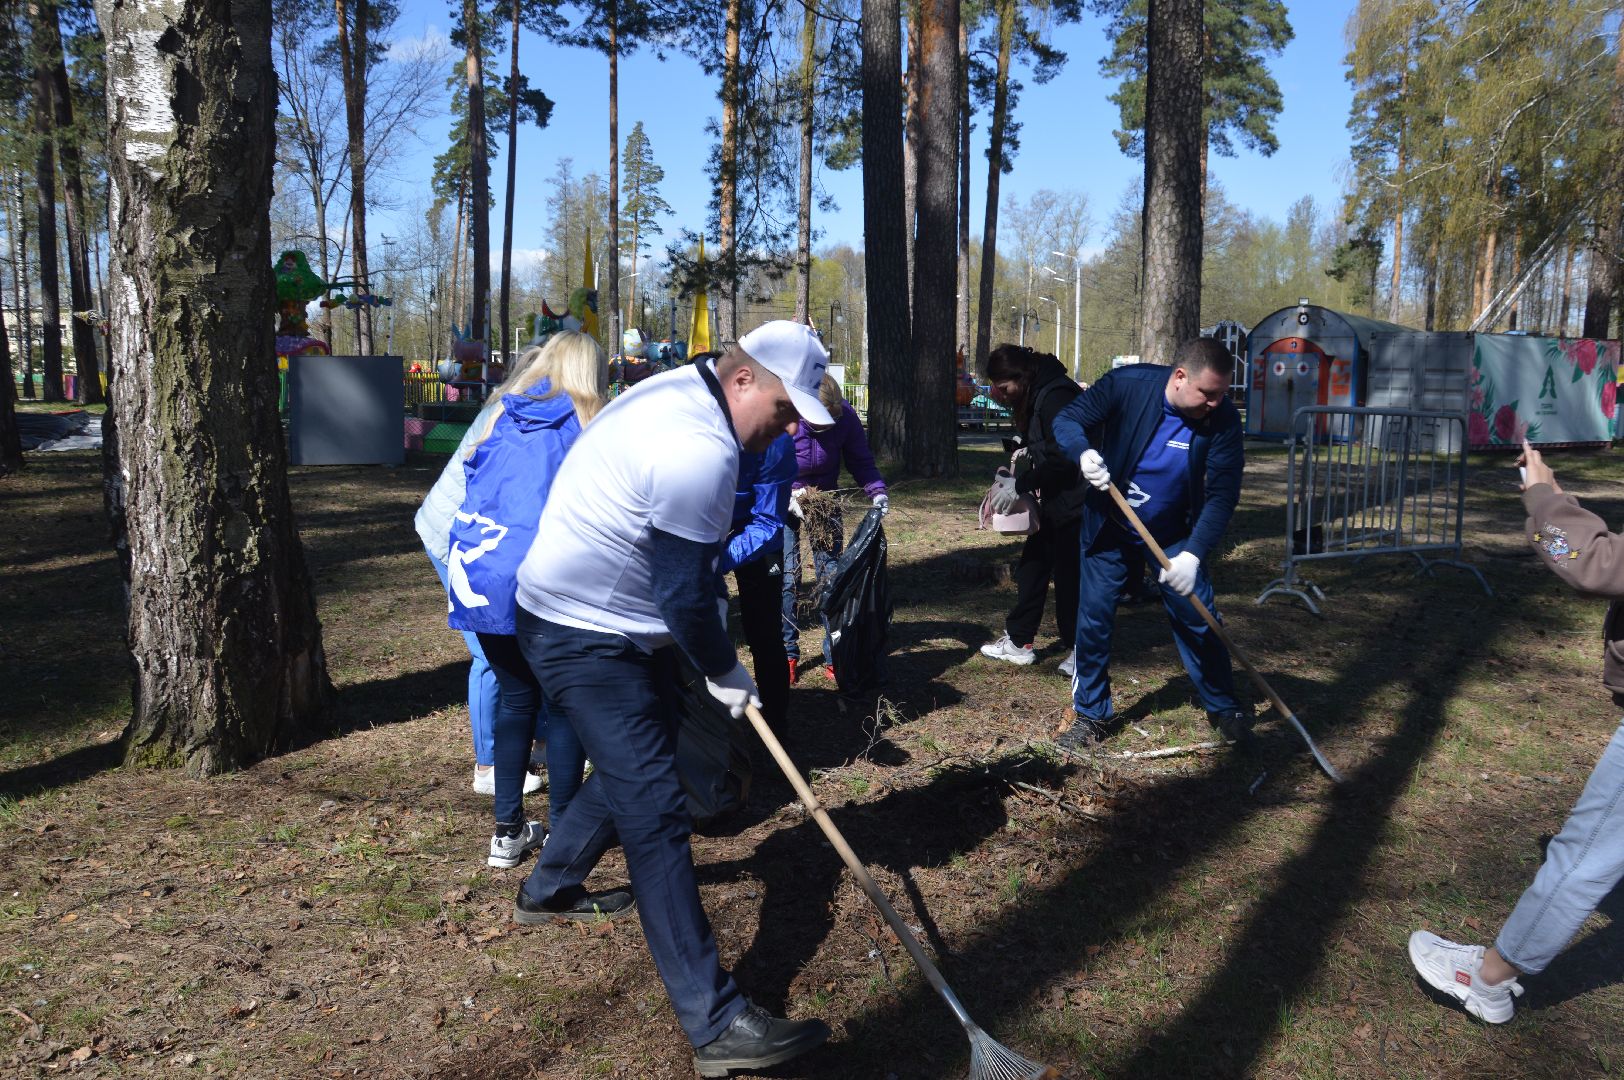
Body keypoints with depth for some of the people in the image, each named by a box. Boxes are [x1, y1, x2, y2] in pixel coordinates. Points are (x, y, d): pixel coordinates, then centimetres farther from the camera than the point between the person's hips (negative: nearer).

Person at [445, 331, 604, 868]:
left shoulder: (501, 417, 14)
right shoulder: (585, 424, 1)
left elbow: (475, 483, 20)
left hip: (477, 576, 5)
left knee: (515, 697, 17)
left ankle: (507, 831, 22)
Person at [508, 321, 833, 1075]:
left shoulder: (676, 390, 6)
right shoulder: (701, 449, -26)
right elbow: (684, 595, -22)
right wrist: (725, 674, -6)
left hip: (614, 621, 11)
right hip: (585, 636, -11)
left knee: (634, 764, 24)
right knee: (655, 809, -11)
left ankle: (548, 889, 44)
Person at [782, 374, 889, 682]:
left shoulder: (846, 417, -21)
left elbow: (861, 461, -9)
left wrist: (877, 492, -25)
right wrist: (790, 500, -33)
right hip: (783, 503, -2)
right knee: (786, 578, -7)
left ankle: (835, 656, 8)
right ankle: (787, 653, 8)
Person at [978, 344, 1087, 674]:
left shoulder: (1055, 398, -22)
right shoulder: (1035, 395, 9)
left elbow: (1062, 460, -25)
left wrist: (1021, 485, -20)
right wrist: (1026, 448, 1)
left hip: (1074, 501, -10)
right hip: (1054, 501, 10)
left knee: (1068, 574, -2)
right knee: (1031, 565, 12)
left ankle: (1079, 647, 12)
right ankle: (1019, 641, 21)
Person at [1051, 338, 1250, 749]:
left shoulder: (1222, 419, -20)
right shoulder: (1126, 385, -23)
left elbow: (1223, 494, -21)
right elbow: (1067, 420, -14)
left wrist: (1193, 553, -32)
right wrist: (1084, 453, -37)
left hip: (1175, 535, 1)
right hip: (1110, 528, 0)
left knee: (1197, 619, 4)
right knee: (1092, 618, 1)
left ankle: (1223, 707, 25)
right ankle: (1091, 715, 17)